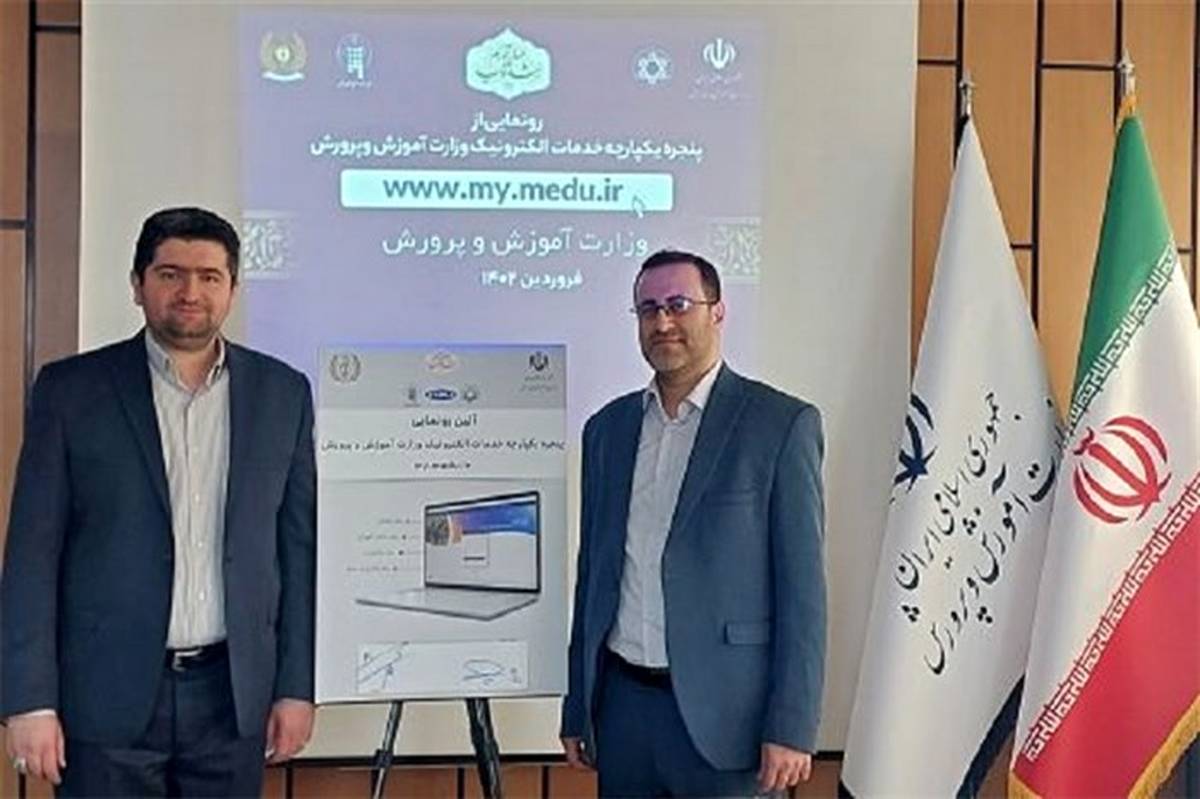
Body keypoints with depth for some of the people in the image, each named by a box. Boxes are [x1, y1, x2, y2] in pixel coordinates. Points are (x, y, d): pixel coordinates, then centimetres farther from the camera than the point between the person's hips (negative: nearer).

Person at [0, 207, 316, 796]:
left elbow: (299, 547, 6)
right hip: (106, 696, -1)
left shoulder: (282, 392, 4)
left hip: (232, 694, 2)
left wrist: (297, 685, 3)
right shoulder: (70, 389, -1)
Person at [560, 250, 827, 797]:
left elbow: (802, 586, -8)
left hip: (724, 712, -4)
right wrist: (577, 709, 12)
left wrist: (791, 728, -12)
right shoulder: (607, 428, 10)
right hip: (622, 705, 4)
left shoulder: (783, 423, -5)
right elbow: (592, 571, 13)